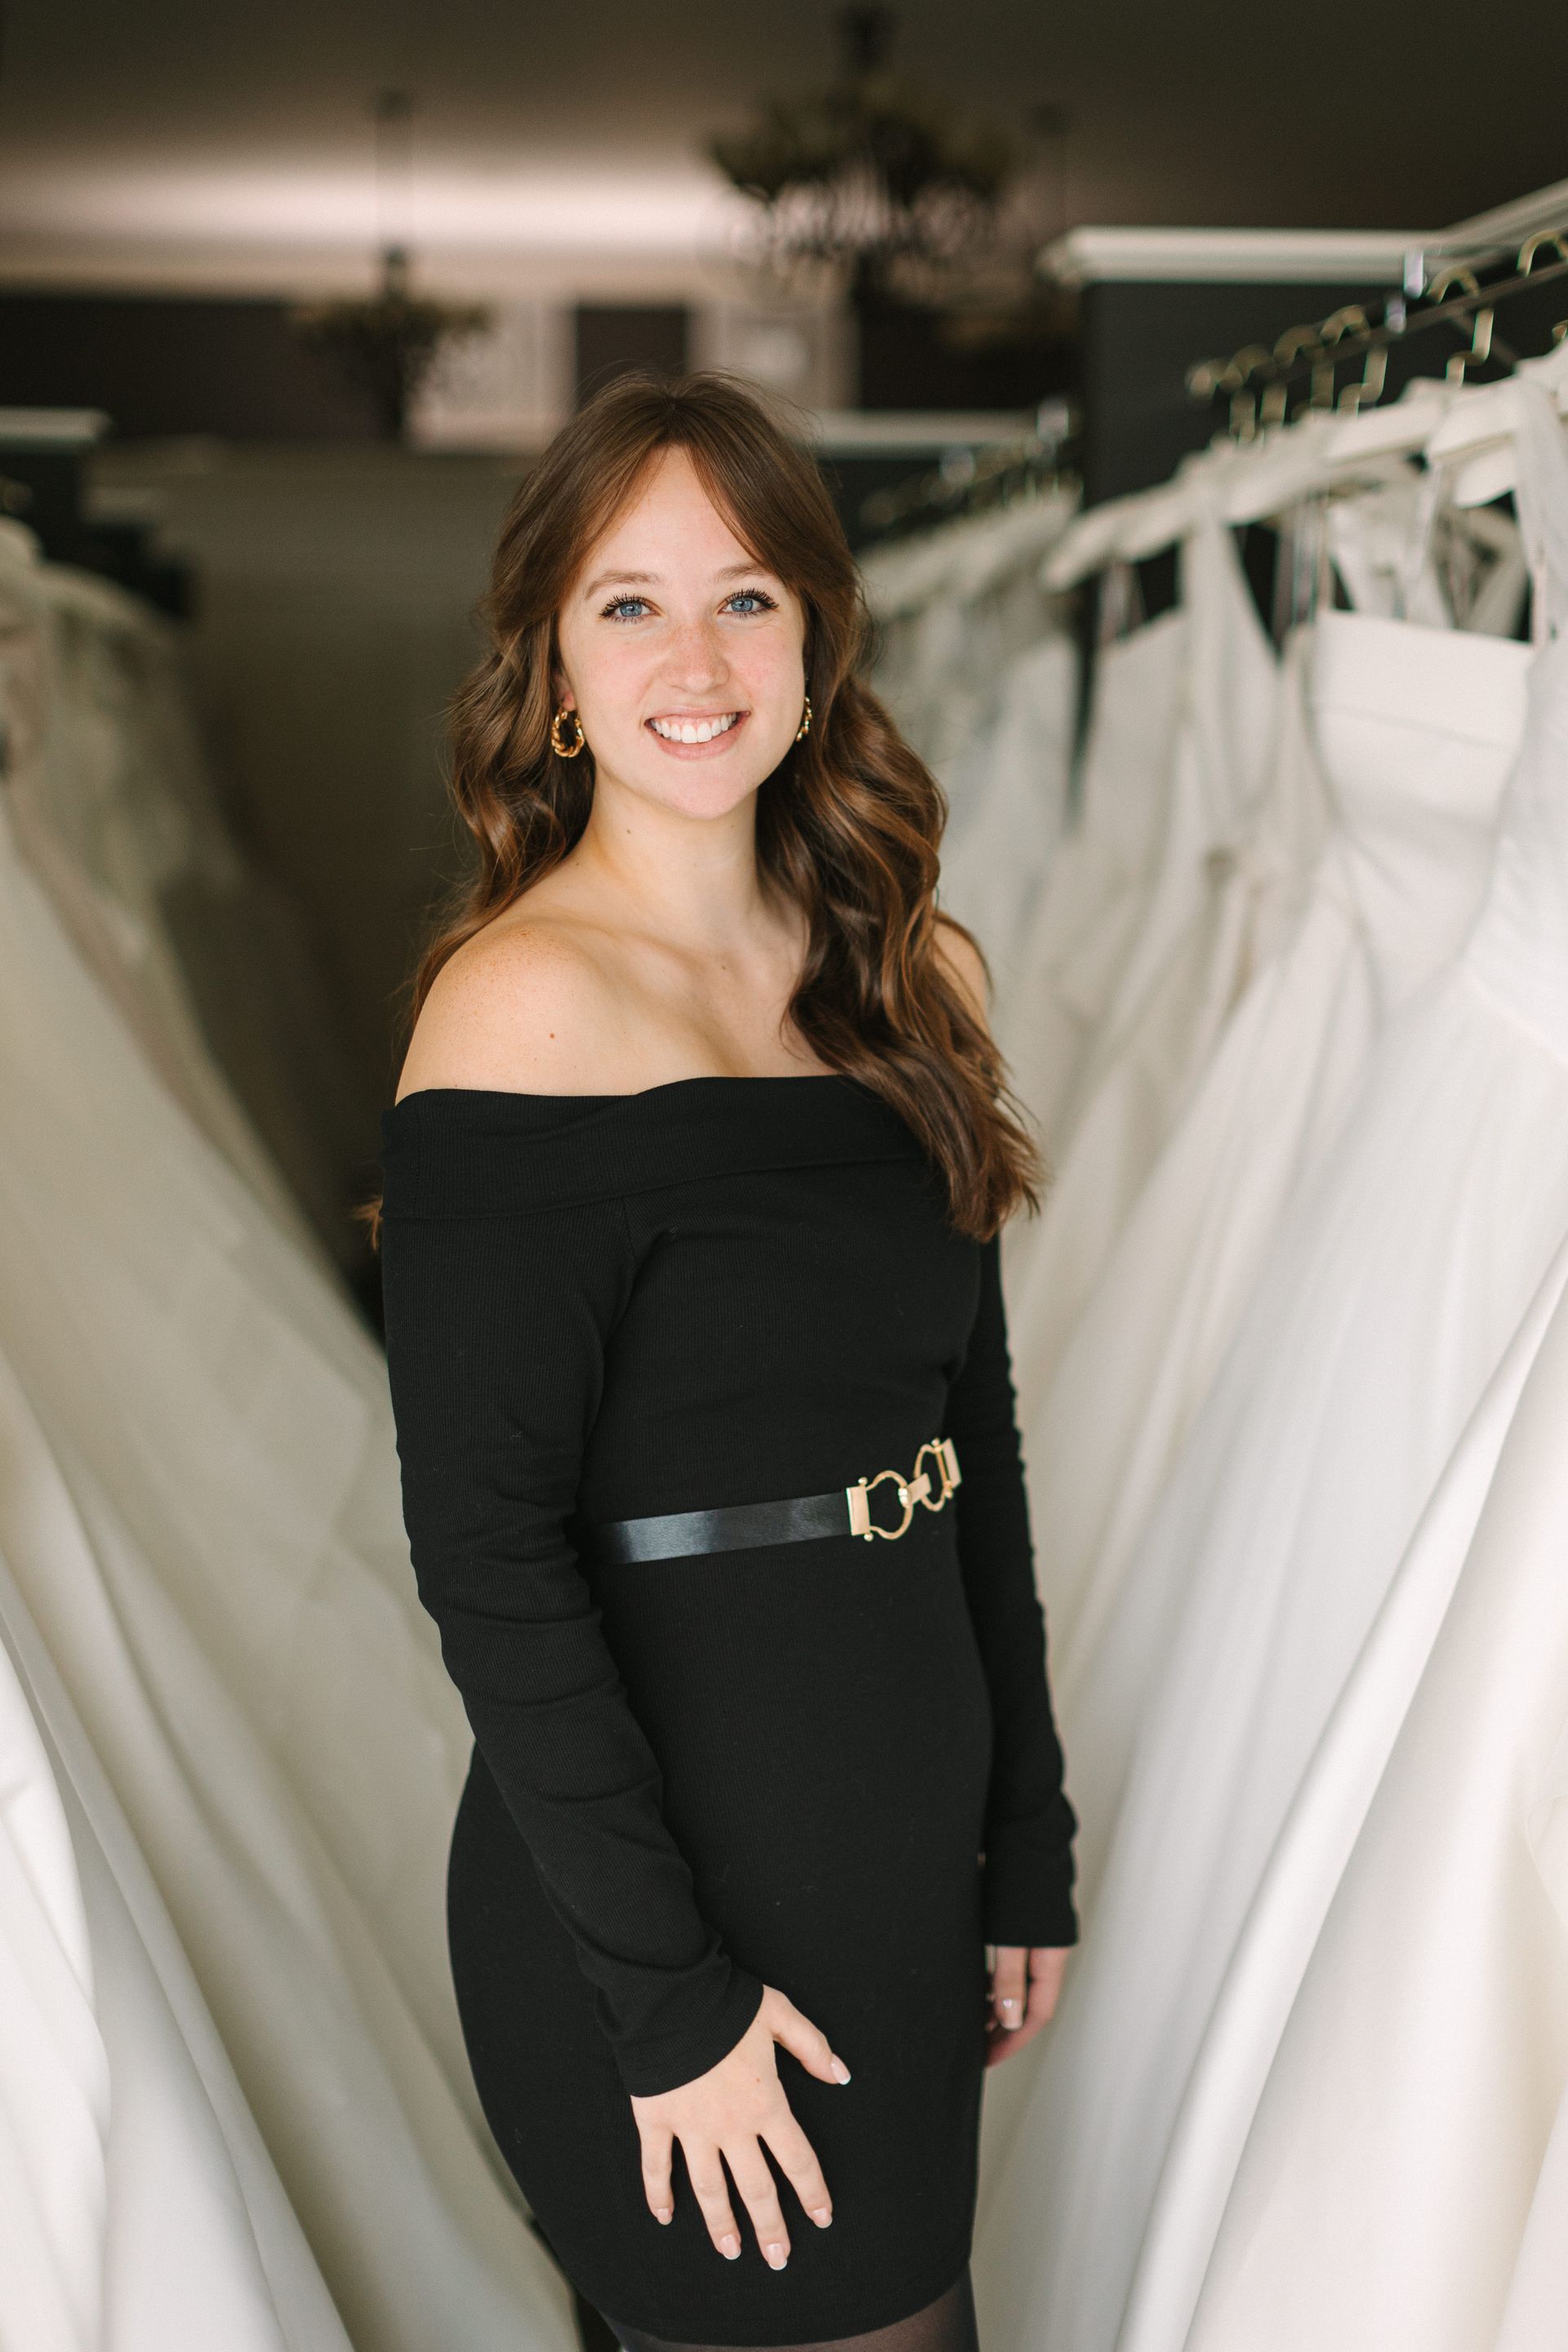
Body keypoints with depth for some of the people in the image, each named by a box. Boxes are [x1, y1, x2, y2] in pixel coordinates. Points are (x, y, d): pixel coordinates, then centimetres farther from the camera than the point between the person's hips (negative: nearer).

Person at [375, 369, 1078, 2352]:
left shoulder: (913, 980, 5)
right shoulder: (530, 999, -16)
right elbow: (484, 1545, -19)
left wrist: (1029, 1846, 11)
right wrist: (670, 1996, -17)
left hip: (898, 1851, 7)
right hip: (673, 1873, -7)